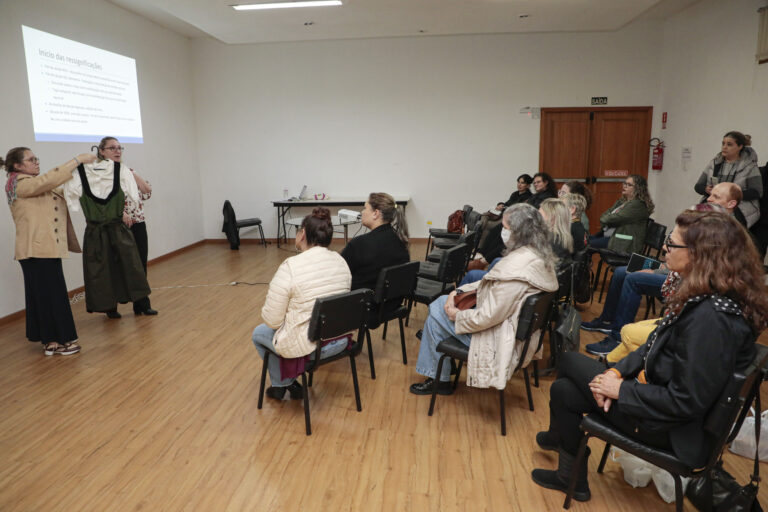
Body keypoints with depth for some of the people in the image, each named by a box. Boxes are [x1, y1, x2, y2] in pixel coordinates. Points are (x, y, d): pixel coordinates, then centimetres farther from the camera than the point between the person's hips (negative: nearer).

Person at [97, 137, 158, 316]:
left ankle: (142, 304, 18)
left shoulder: (127, 170, 14)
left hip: (138, 225, 5)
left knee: (140, 266, 7)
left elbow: (147, 191, 3)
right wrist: (119, 212, -22)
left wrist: (130, 172, -2)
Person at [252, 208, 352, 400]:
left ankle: (281, 384, 28)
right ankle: (290, 383, 30)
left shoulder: (291, 267, -20)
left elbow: (272, 320, -15)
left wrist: (271, 299, 5)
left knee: (259, 333, 22)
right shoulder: (341, 261, 1)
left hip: (306, 346, -6)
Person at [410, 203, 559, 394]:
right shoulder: (539, 255, 2)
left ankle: (440, 380, 20)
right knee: (439, 303, 15)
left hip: (499, 339, -10)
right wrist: (461, 291, 3)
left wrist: (457, 315, -11)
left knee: (436, 315, 3)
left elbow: (489, 317, -29)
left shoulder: (517, 267, -31)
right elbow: (492, 283, 12)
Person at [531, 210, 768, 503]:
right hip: (660, 391, 8)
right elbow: (657, 348, 7)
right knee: (563, 388, 6)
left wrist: (622, 389, -18)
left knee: (570, 362, 2)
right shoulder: (704, 298, -2)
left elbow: (686, 402, -29)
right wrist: (618, 371, -4)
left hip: (672, 428, -8)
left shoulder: (710, 317, -32)